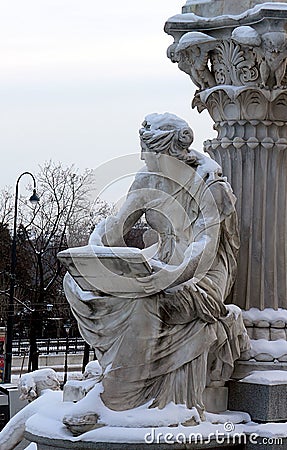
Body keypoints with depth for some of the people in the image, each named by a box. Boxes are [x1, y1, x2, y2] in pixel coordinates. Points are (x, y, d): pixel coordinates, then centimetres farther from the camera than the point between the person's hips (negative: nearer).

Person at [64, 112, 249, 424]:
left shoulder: (208, 187, -13)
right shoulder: (148, 182, 4)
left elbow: (206, 246, -21)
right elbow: (117, 225, 6)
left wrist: (173, 273, -37)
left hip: (201, 272, -6)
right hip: (161, 263, 6)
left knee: (149, 303, -36)